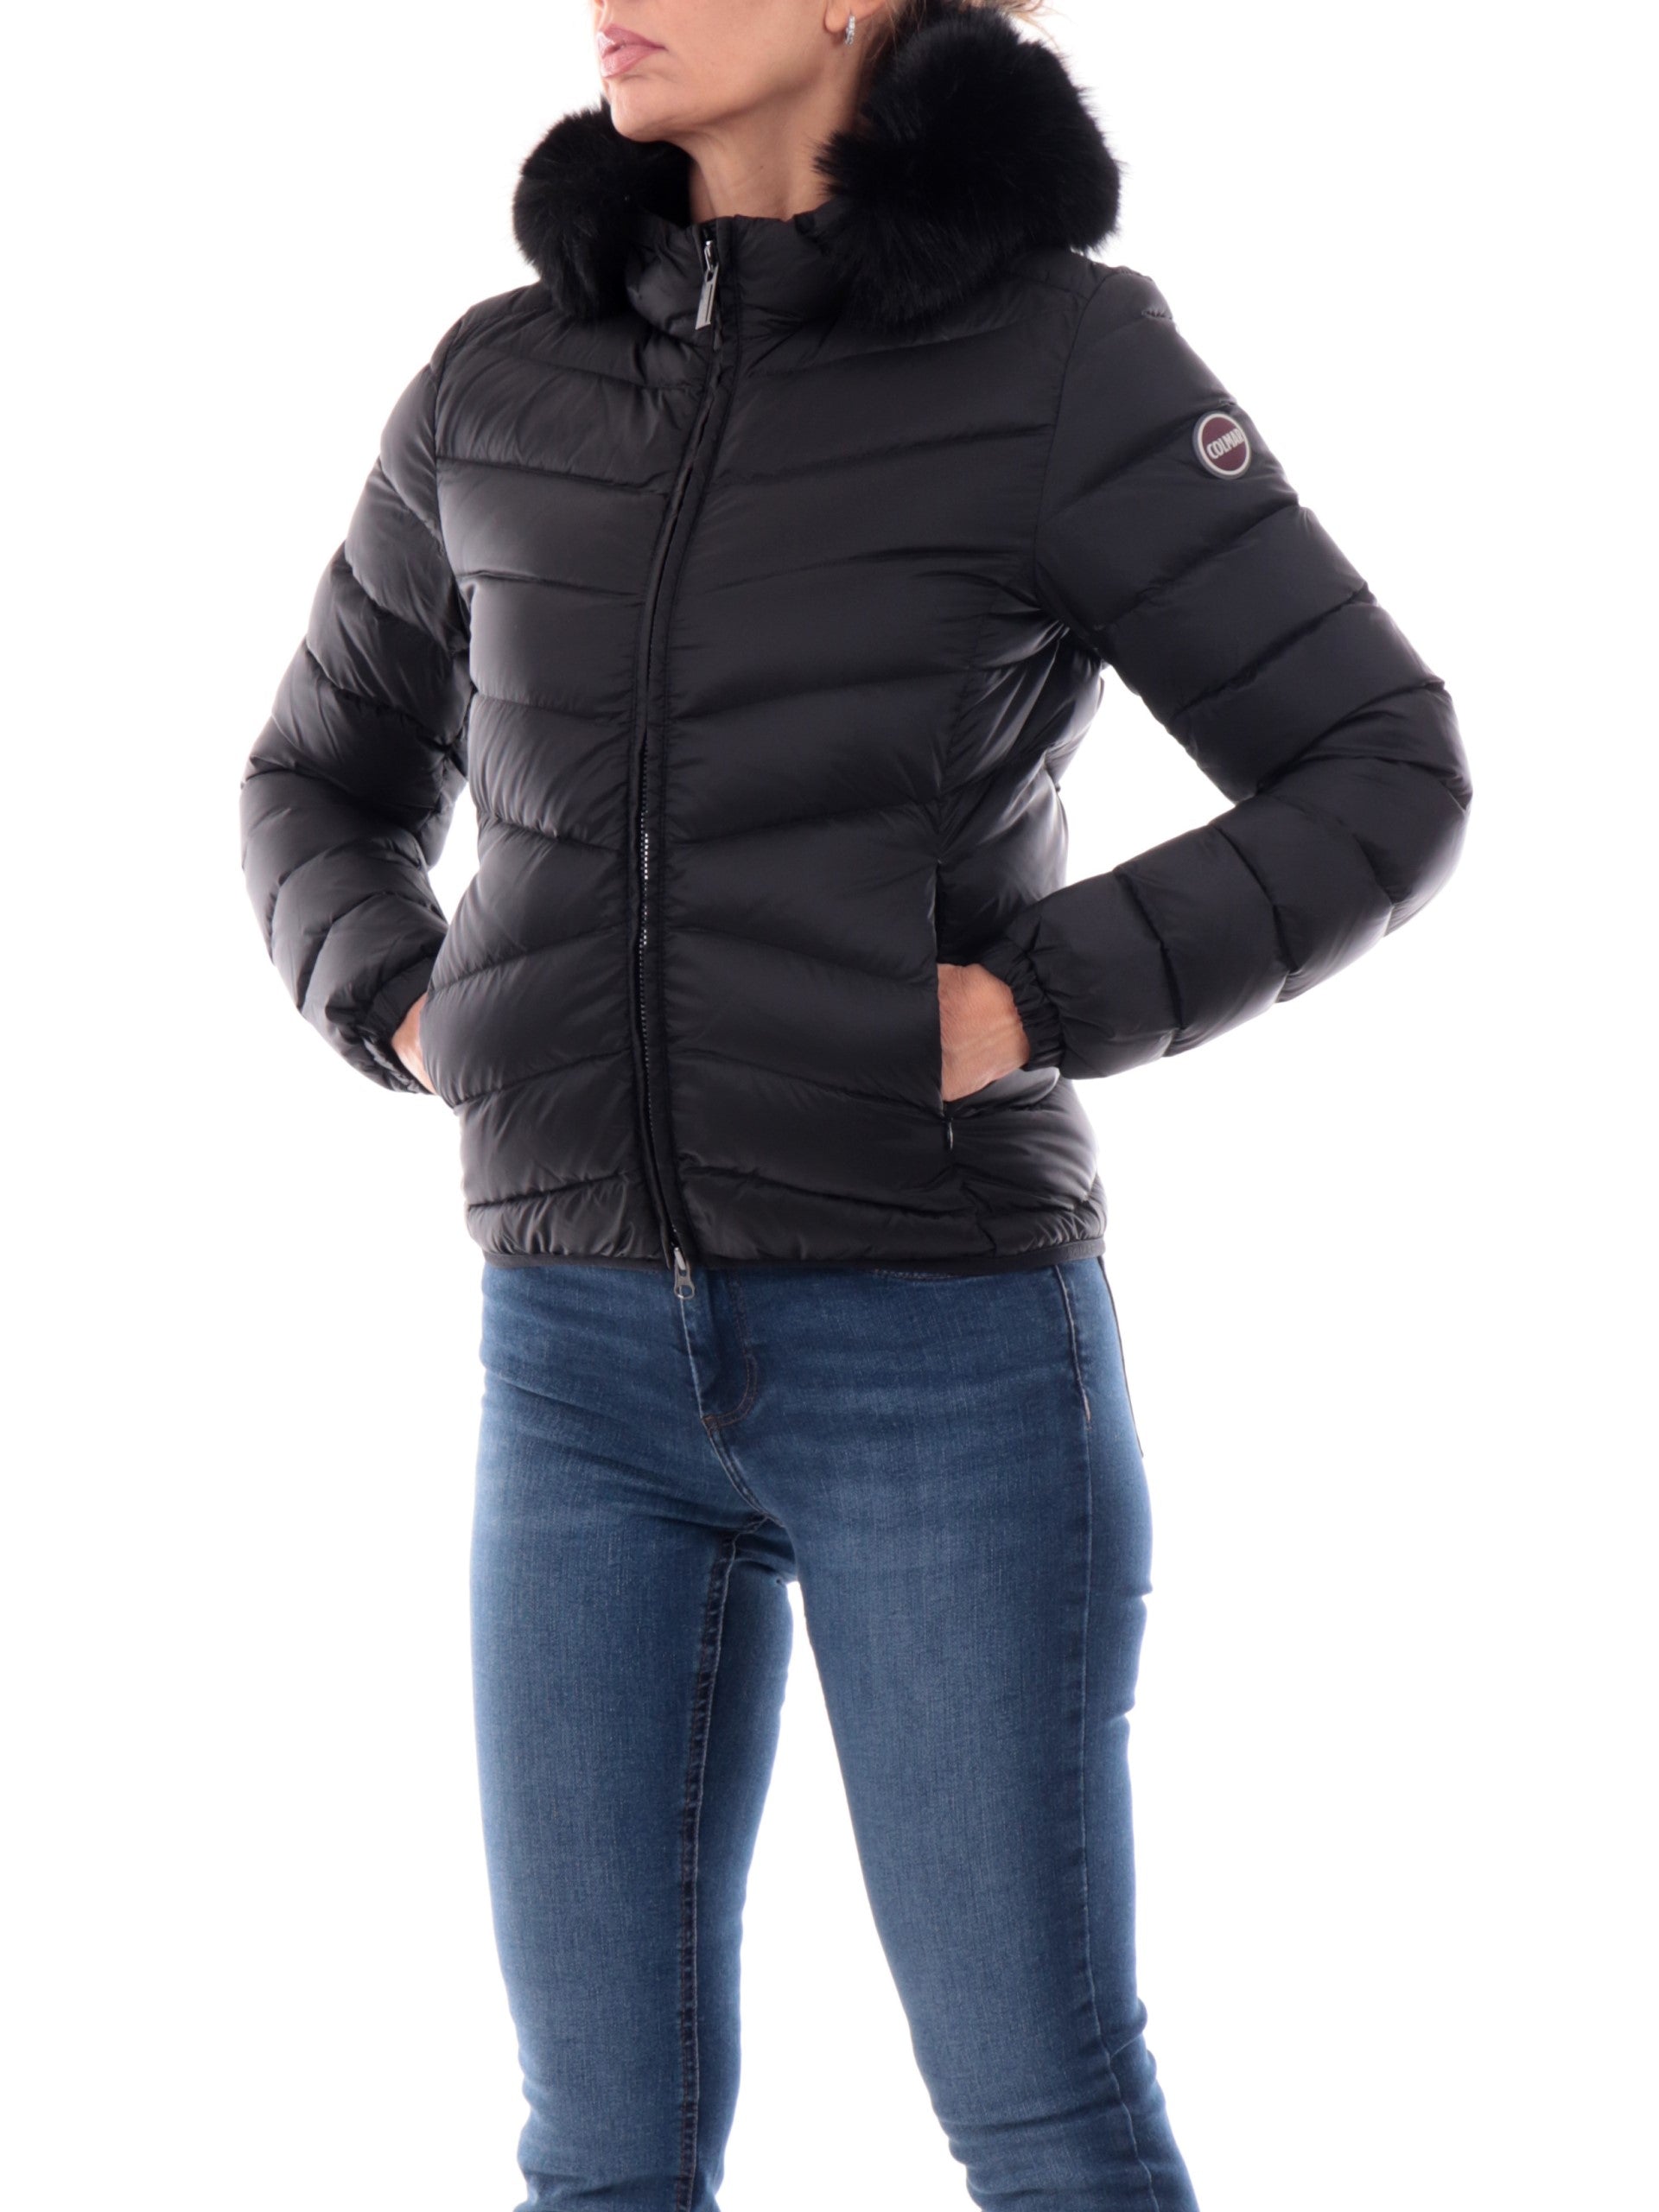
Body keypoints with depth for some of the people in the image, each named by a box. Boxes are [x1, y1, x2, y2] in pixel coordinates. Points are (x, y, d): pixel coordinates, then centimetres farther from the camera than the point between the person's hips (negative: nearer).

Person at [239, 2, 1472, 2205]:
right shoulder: (504, 387, 7)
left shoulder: (1066, 353, -6)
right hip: (595, 1354, 4)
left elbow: (1381, 784, -5)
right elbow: (323, 790, 20)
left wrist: (1038, 1007, -16)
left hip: (941, 1350, -4)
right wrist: (412, 1017, 0)